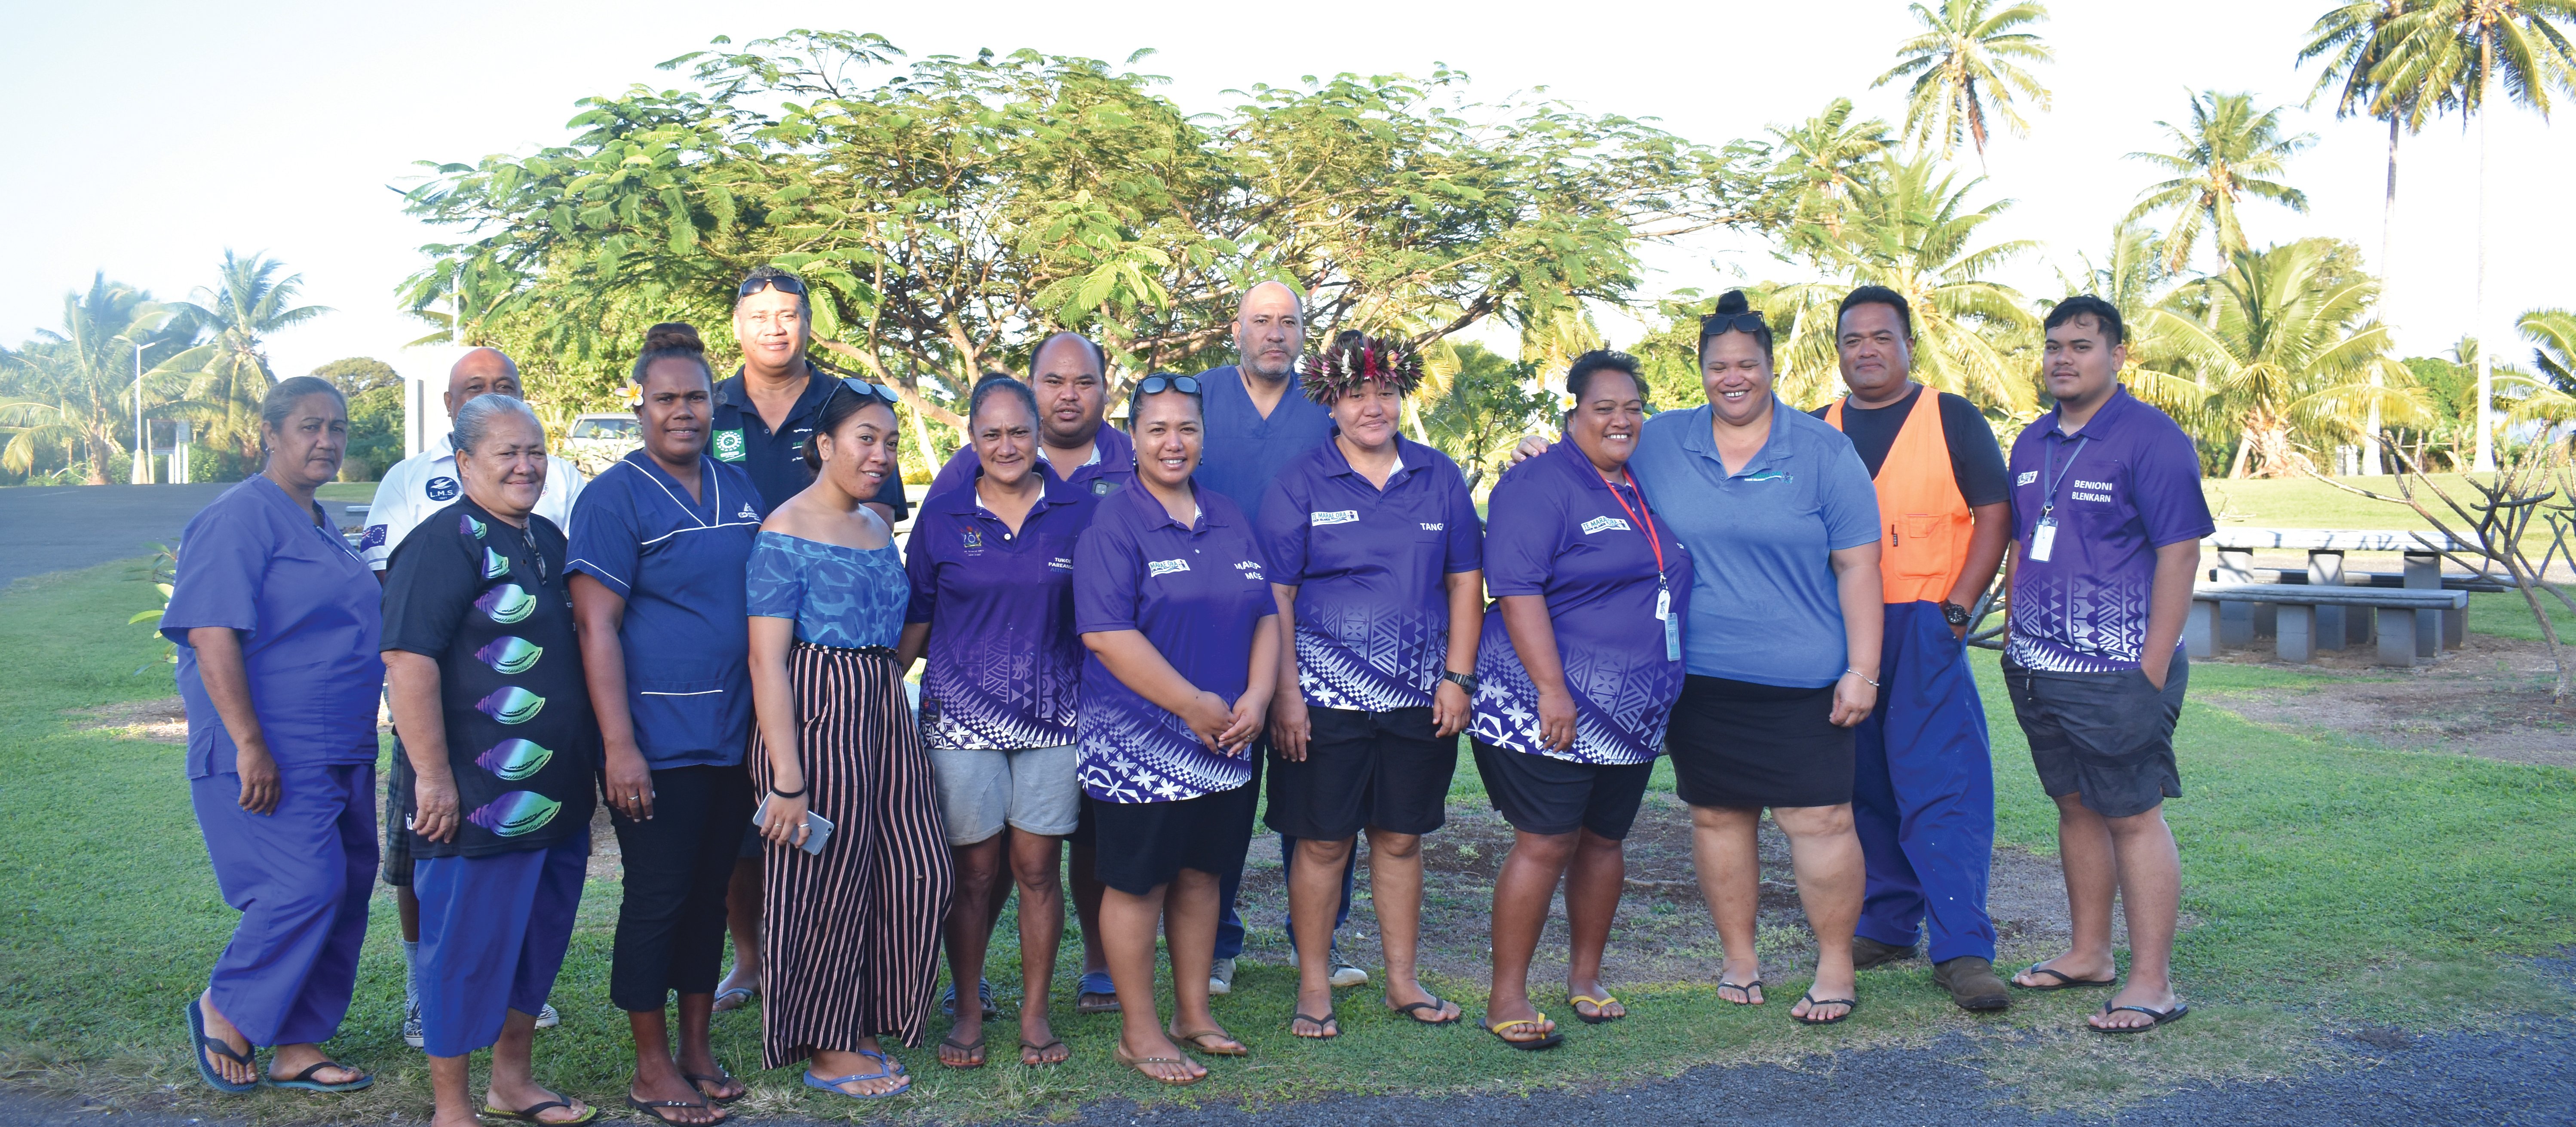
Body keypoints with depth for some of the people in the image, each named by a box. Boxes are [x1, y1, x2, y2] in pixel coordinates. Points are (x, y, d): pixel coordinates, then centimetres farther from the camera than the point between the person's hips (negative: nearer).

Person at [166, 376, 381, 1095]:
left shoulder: (320, 528, 17)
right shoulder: (239, 518, -11)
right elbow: (212, 637, -19)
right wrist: (250, 746, -24)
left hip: (341, 755, 9)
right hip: (271, 757, -9)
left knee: (345, 895, 9)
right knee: (306, 888, -14)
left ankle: (298, 1045, 19)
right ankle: (225, 1011, 10)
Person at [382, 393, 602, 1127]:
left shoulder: (549, 540, 14)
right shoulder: (443, 543, -12)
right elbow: (408, 662, -20)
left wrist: (592, 762, 24)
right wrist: (434, 777, -22)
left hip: (559, 798, 8)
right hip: (478, 799, -8)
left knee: (539, 939, 17)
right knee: (467, 949, 2)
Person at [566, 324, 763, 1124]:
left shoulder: (740, 491, 11)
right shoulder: (615, 497, -8)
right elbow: (596, 625, -14)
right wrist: (620, 747, -19)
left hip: (732, 741, 6)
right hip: (658, 748, -6)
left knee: (710, 894, 14)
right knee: (657, 900, 2)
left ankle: (697, 1049, 27)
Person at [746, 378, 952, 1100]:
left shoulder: (878, 525, 13)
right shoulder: (786, 531, -11)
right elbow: (766, 660, -16)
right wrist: (786, 780, -21)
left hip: (884, 708, 8)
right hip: (816, 715, -8)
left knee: (917, 871, 10)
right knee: (828, 883, 2)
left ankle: (864, 1027, 26)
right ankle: (826, 1050, 18)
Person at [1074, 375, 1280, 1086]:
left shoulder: (1229, 521, 11)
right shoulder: (1113, 525, -9)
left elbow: (1266, 617, 11)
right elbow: (1107, 634, -19)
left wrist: (1257, 697, -6)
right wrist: (1194, 705, -18)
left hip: (1225, 742, 6)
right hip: (1140, 742, -6)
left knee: (1200, 874, 14)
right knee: (1137, 881, 3)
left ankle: (1194, 1014, 28)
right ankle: (1139, 1033, 15)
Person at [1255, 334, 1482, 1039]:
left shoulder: (1439, 479, 8)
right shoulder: (1299, 483, -1)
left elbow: (1465, 581, 10)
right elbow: (1275, 596, -4)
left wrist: (1458, 676, 2)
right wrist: (1285, 693, -10)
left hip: (1418, 694, 3)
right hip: (1326, 693, -3)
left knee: (1401, 837, 11)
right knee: (1323, 842, 2)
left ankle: (1402, 981, 24)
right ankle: (1314, 988, 15)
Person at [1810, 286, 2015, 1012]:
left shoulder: (1952, 420, 4)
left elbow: (1994, 515, 0)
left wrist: (1957, 608, -9)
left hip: (1923, 631, -4)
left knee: (1942, 786, -9)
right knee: (1864, 787, 9)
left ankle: (1962, 950, -8)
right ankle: (1887, 926, 21)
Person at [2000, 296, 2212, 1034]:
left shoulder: (2152, 440, -9)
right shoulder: (2032, 443, 13)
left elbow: (2179, 553, -12)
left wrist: (2153, 669, -16)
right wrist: (2014, 641, 14)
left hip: (2116, 675, -7)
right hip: (2038, 669, 7)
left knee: (2133, 815, -3)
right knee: (2075, 808, 15)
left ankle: (2152, 981, 4)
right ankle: (2089, 953, 27)